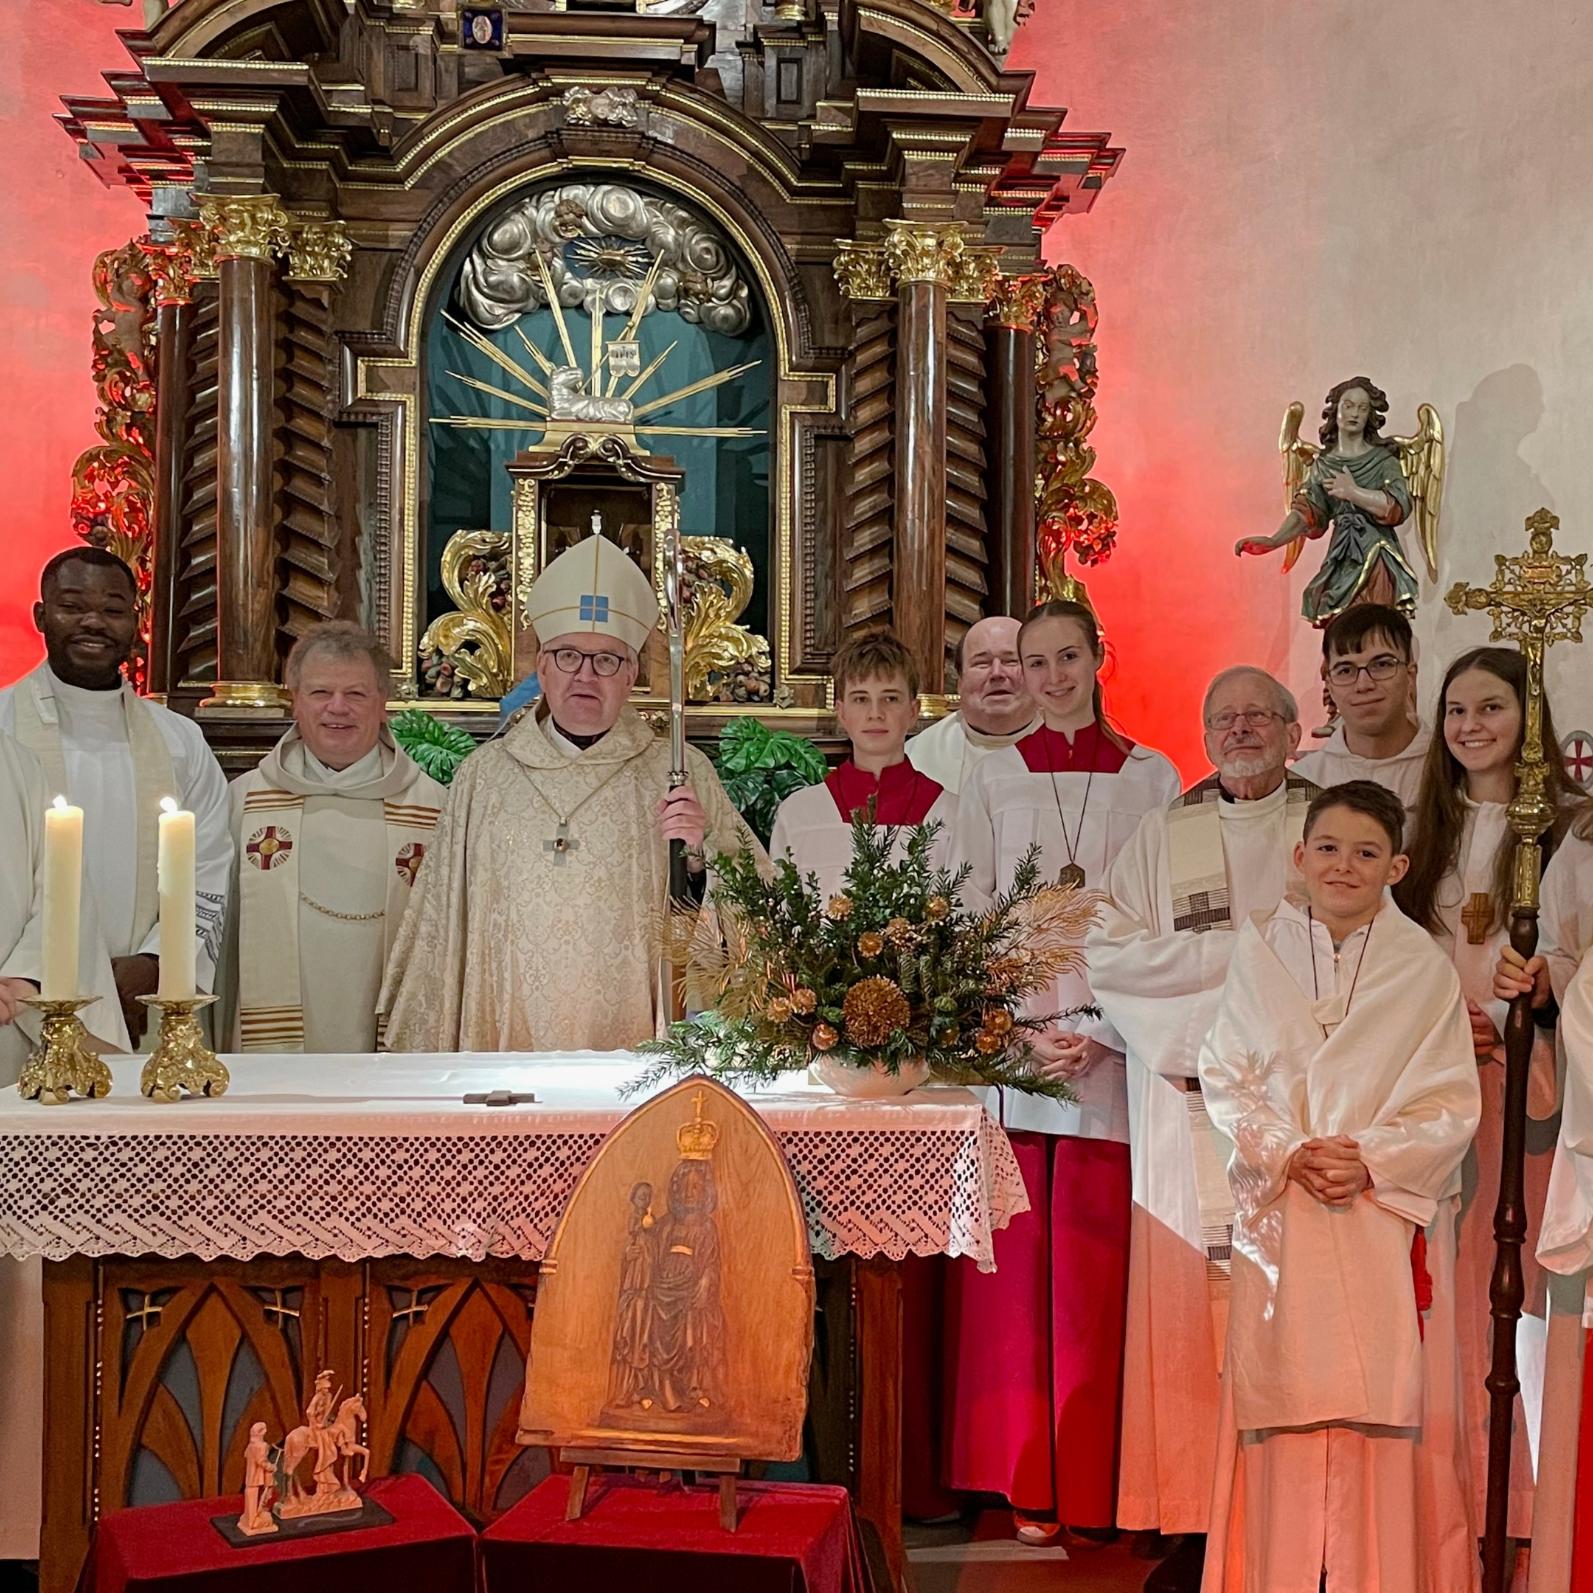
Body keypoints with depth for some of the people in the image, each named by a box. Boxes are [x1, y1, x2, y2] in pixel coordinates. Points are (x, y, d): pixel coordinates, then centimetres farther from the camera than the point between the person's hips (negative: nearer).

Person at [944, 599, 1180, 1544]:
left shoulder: (1152, 779, 7)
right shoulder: (995, 781, 8)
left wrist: (1098, 1034, -8)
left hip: (1113, 1054, 0)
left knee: (1094, 1270, 1)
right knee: (1015, 1265, 0)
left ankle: (1091, 1483, 13)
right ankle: (1024, 1477, 12)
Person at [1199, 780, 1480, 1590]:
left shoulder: (1426, 970, 1)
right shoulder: (1258, 951, 3)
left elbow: (1452, 1104, -1)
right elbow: (1224, 1076, 3)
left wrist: (1372, 1160, -14)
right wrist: (1288, 1153, -11)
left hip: (1389, 1214, -1)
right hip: (1280, 1211, 1)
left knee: (1386, 1397, 0)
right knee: (1284, 1393, 3)